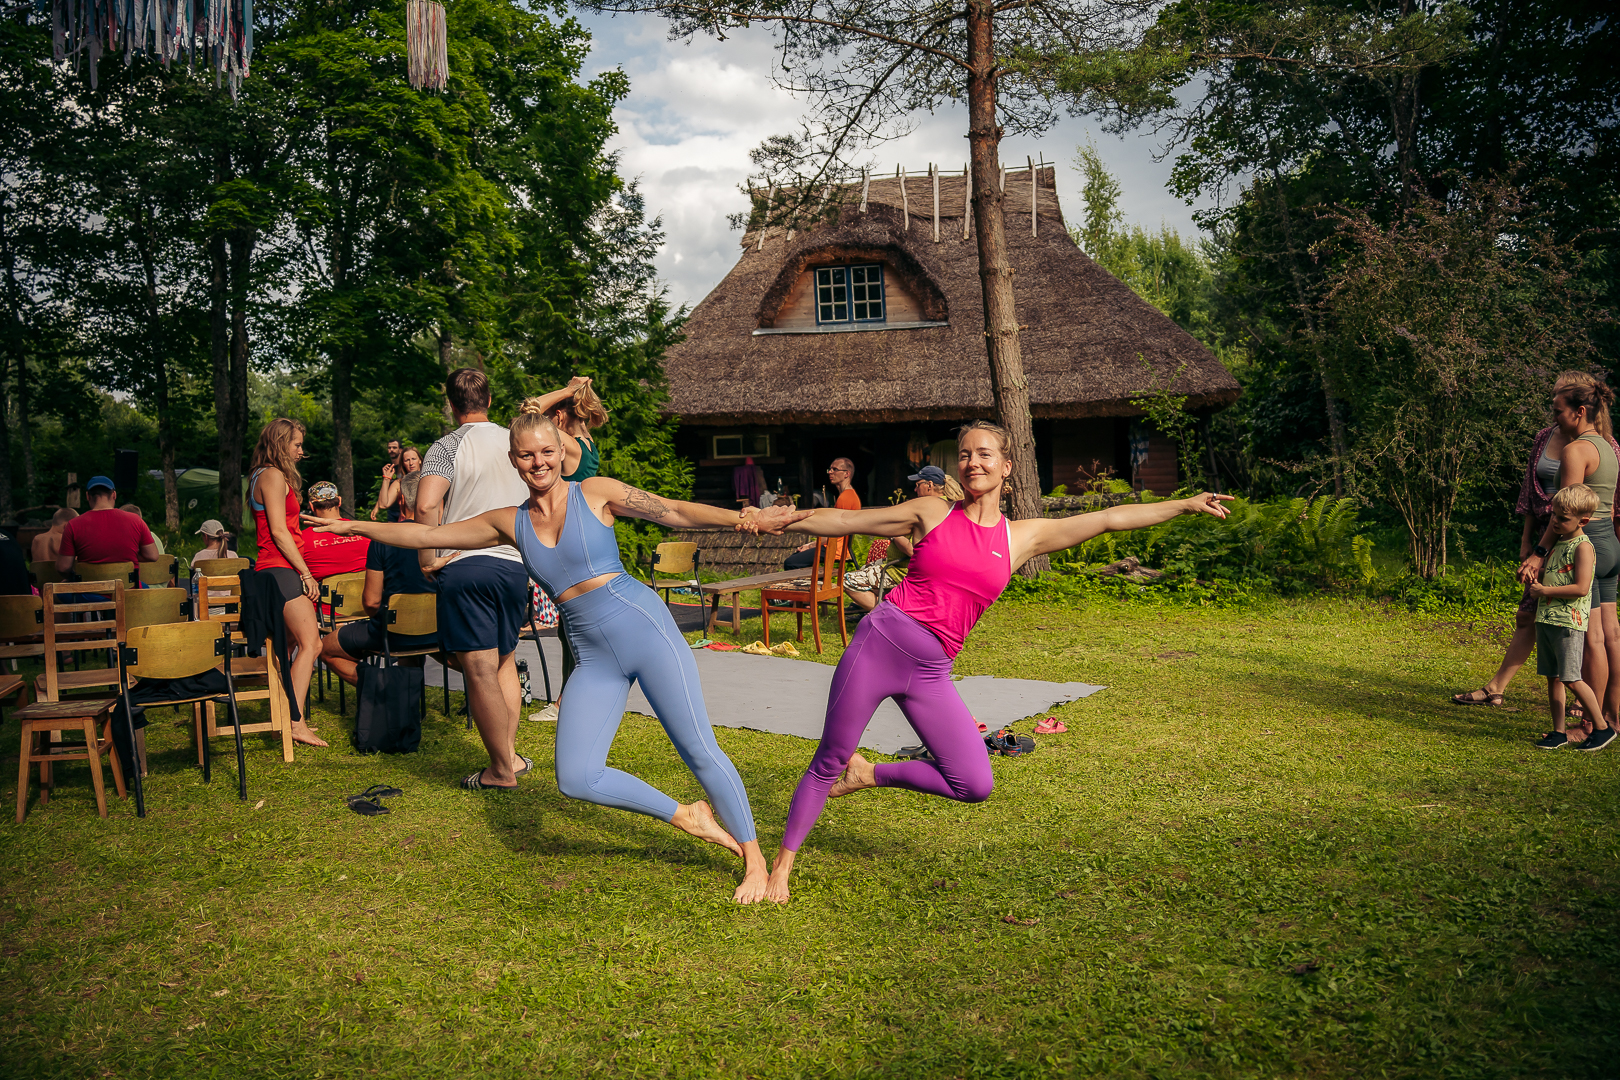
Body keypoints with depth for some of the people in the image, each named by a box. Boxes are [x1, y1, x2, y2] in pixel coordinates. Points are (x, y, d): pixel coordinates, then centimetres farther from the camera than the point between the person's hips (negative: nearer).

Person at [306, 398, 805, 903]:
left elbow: (675, 511, -9)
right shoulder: (510, 522, 11)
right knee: (576, 778, -7)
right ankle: (687, 815, 11)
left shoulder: (595, 493, 0)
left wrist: (743, 517, -23)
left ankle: (754, 860, 11)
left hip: (643, 627, -4)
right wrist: (352, 526, 23)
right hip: (592, 655, 5)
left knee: (698, 749, -6)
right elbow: (427, 535, 19)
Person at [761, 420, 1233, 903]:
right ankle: (782, 863, 20)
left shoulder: (1023, 536, 8)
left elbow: (1110, 518, 11)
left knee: (975, 786, -4)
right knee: (830, 760, 1)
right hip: (880, 642, -2)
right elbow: (845, 520, 8)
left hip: (931, 672, 3)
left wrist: (1186, 504, 12)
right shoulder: (932, 514, 5)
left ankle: (870, 774, 16)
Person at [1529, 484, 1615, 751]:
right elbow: (1543, 574, 29)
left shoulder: (1583, 547, -11)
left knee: (1571, 679, -9)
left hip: (1569, 622, -8)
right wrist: (1535, 581, 8)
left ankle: (1602, 727, 6)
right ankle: (1558, 732, 14)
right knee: (1552, 678, 9)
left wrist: (1544, 591, -13)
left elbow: (1581, 588, -19)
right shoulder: (1557, 542, 14)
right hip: (1546, 619, 8)